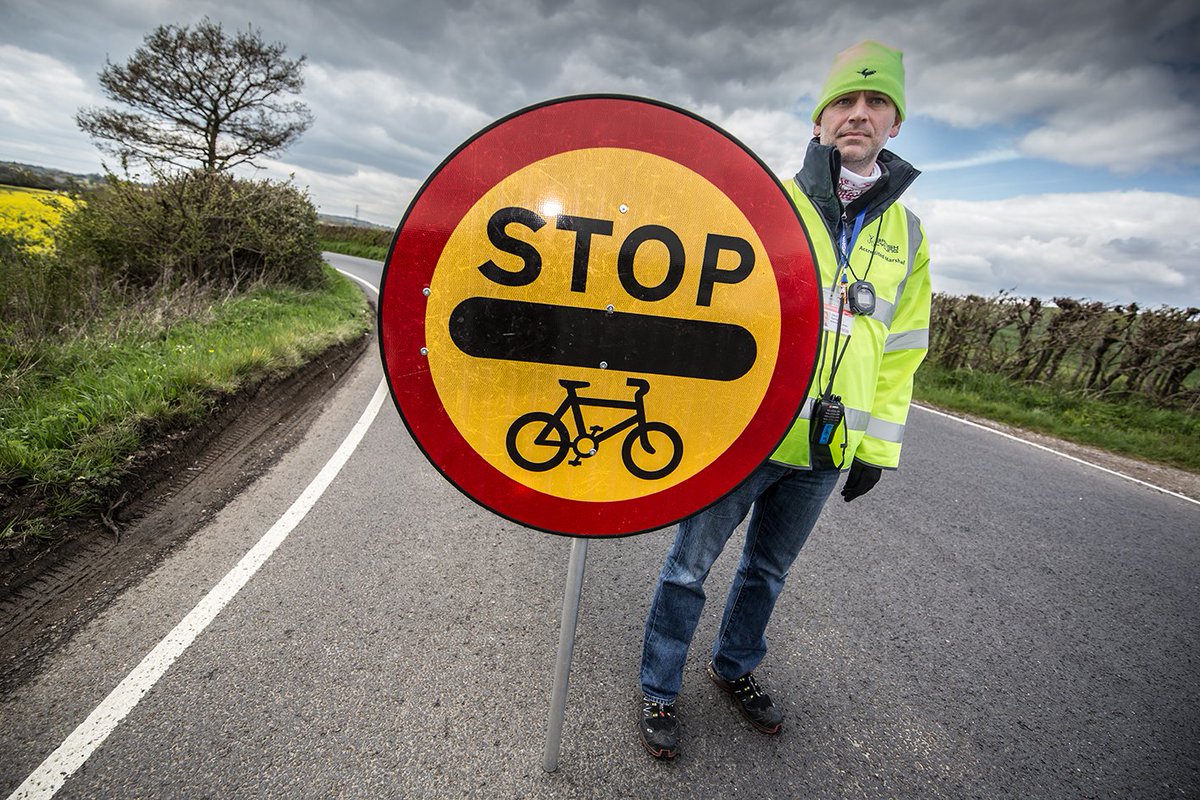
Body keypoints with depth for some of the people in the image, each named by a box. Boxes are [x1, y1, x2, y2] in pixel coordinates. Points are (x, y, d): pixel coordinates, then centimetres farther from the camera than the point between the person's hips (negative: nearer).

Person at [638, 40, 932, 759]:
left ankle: (736, 666, 45)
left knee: (769, 570, 21)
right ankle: (660, 689, 30)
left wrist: (878, 448, 11)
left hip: (826, 452, 5)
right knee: (690, 567, 8)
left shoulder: (906, 234, 11)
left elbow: (901, 351, 13)